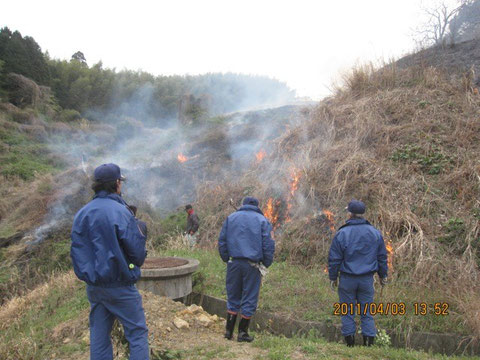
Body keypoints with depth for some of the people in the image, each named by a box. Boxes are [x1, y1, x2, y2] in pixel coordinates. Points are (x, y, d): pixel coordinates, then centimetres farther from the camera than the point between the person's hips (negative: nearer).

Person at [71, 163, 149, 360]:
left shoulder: (81, 214, 3)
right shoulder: (121, 212, -16)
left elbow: (76, 251, 6)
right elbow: (137, 252, -14)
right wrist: (141, 231, 4)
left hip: (93, 286, 6)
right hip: (120, 286, -6)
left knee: (99, 336, 14)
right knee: (137, 333, 5)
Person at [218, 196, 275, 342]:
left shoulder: (231, 218, 11)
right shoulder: (262, 220, 3)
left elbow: (222, 241, 8)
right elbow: (269, 245, -3)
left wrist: (226, 259, 15)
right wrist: (266, 263, 8)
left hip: (234, 263, 3)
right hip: (252, 264, -3)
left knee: (233, 297, 14)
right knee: (249, 299, 7)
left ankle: (229, 330, 16)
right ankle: (242, 332, 12)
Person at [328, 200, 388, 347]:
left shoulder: (342, 234, -11)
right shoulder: (375, 233, 0)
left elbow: (334, 259, -6)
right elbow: (382, 257, 9)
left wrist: (333, 277, 6)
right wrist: (383, 275, 21)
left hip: (347, 279, -2)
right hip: (367, 279, 3)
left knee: (348, 312, 10)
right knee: (367, 312, 12)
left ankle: (350, 342, 16)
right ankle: (369, 340, 12)